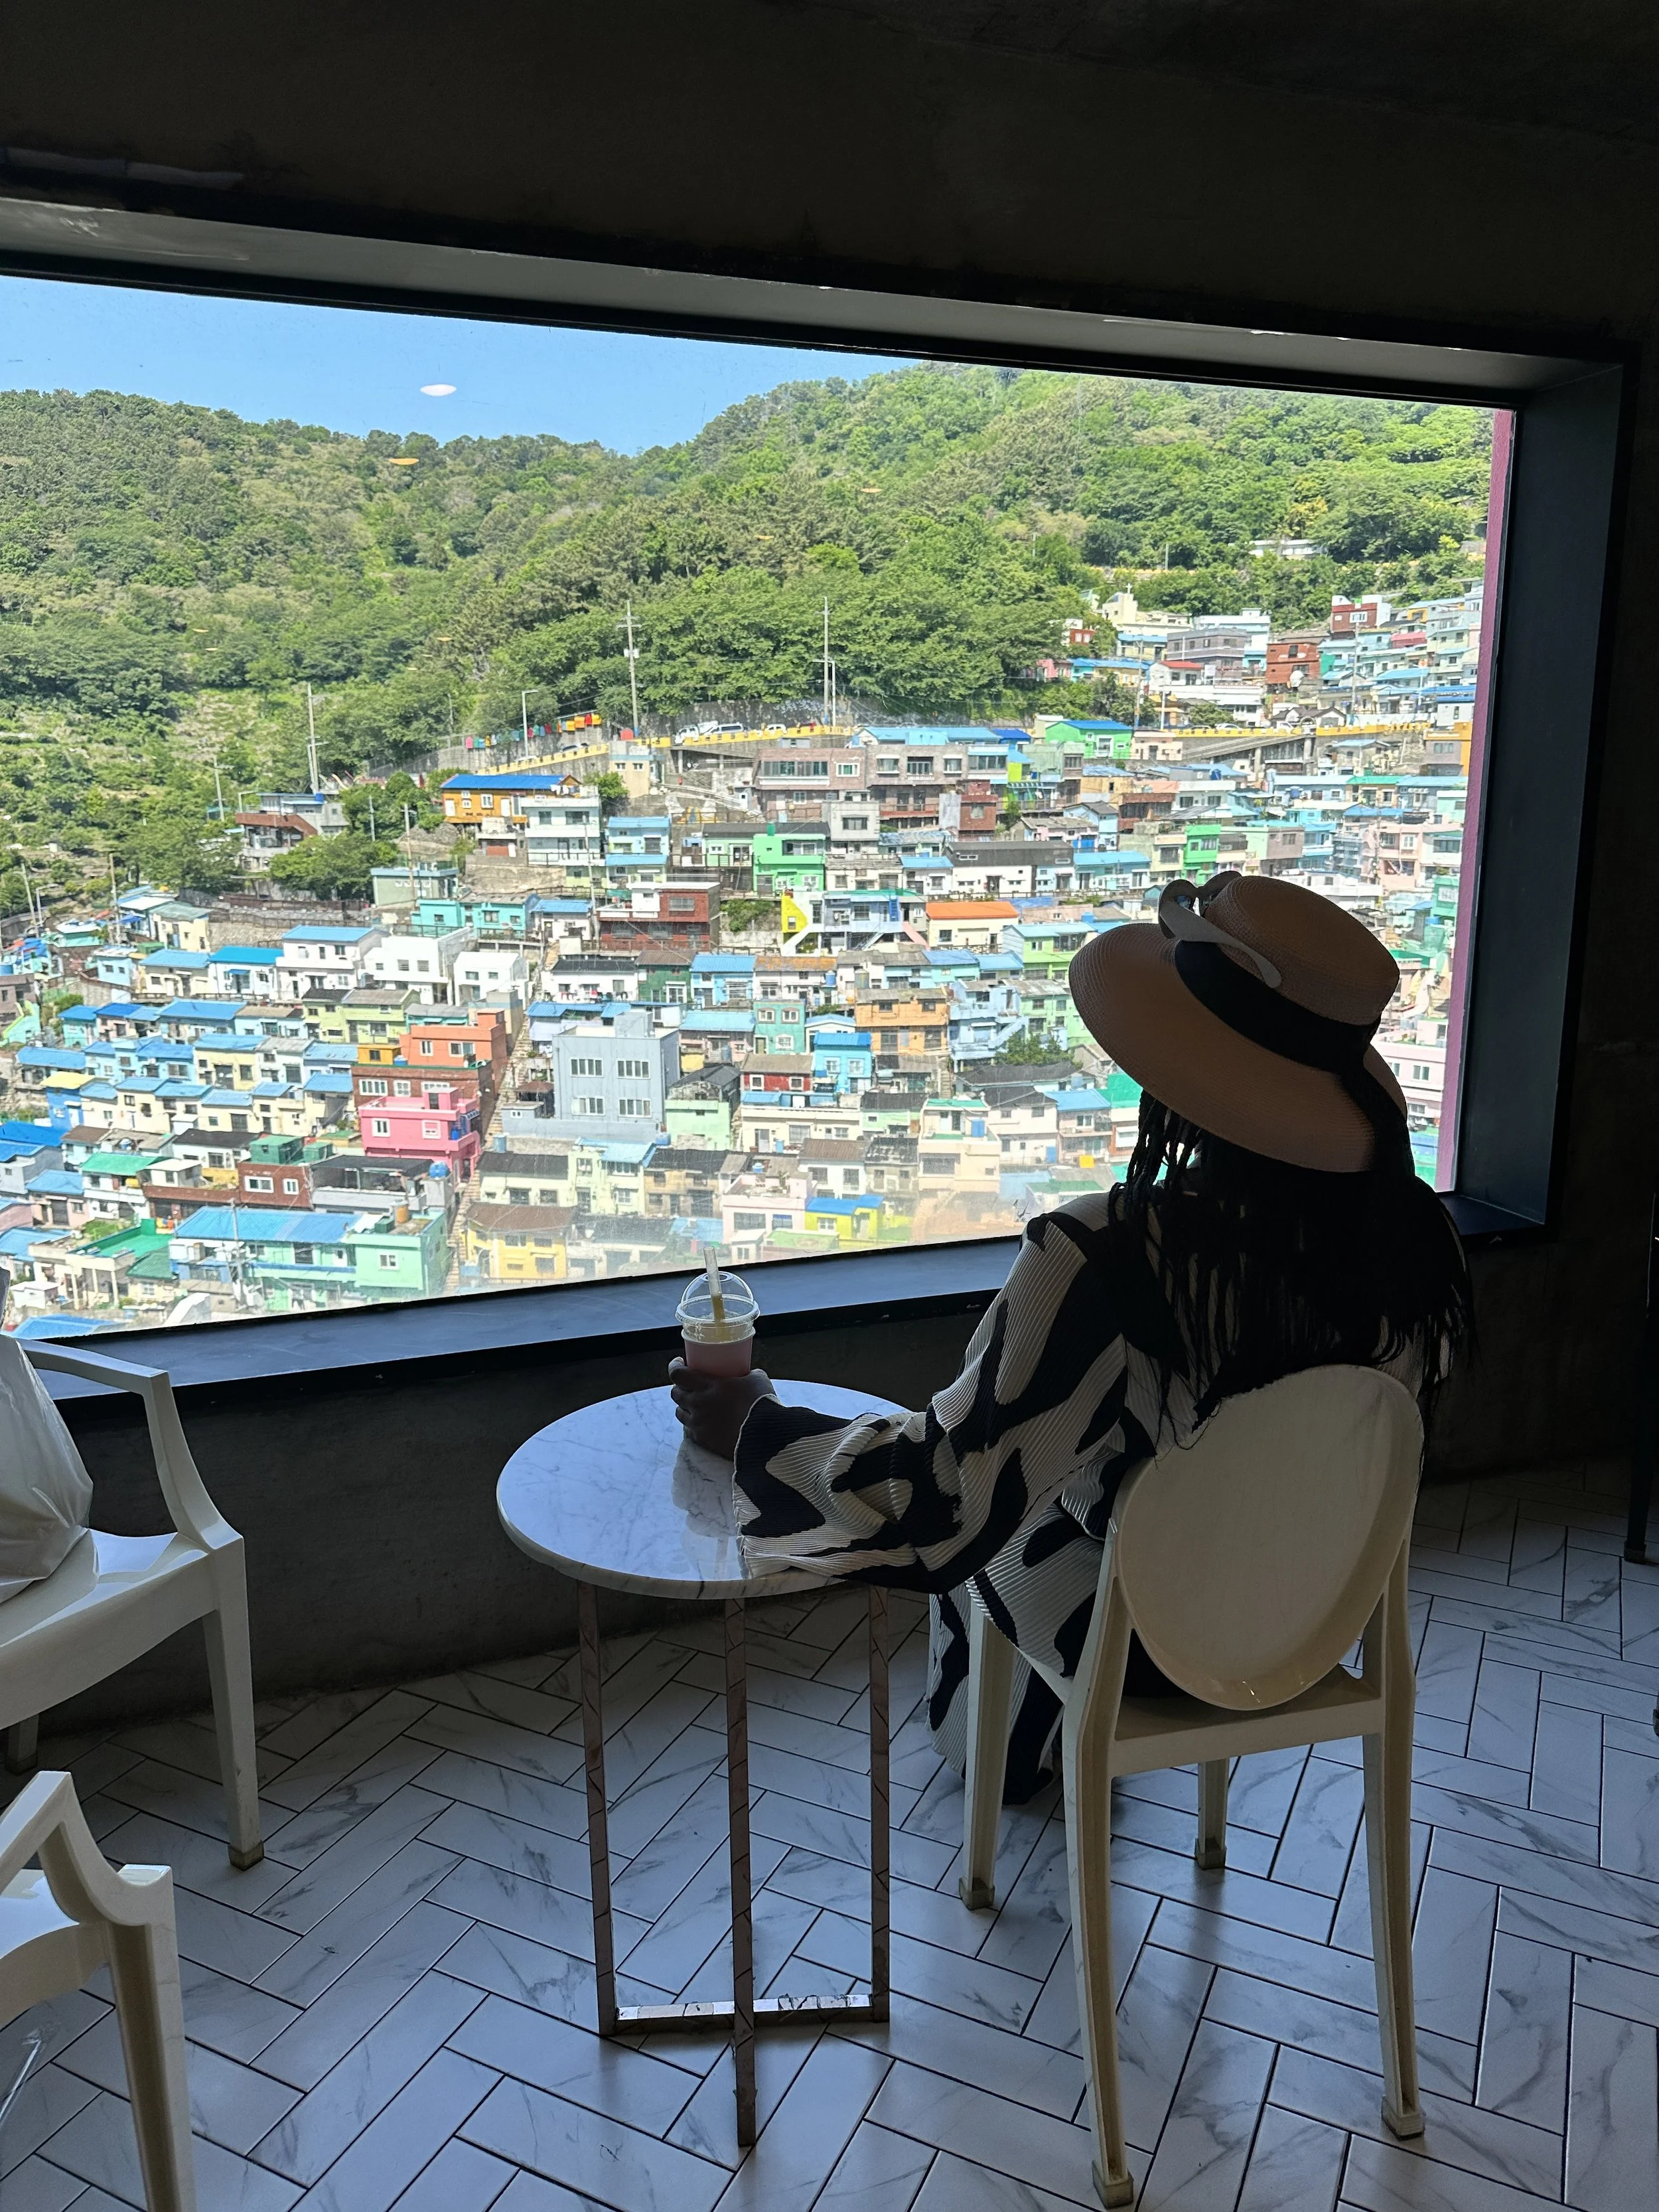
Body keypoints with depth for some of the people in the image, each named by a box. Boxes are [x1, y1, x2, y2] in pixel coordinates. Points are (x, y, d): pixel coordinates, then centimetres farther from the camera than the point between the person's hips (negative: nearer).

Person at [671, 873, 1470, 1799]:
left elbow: (941, 1497, -28)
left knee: (986, 1522, 27)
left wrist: (753, 1428, -14)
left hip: (1141, 1640, -4)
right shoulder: (1420, 1238, -20)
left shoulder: (1105, 1261, -37)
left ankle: (1015, 1752, 50)